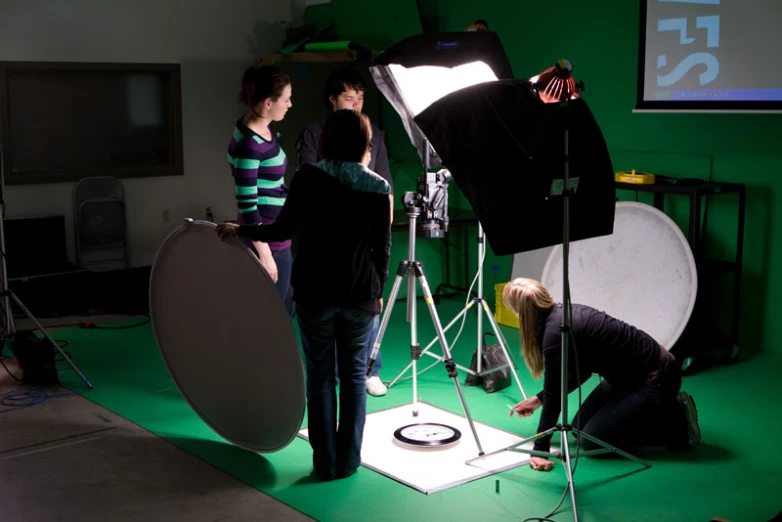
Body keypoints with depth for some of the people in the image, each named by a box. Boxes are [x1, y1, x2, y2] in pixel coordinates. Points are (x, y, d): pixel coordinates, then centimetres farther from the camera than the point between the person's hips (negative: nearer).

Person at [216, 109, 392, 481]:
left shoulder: (308, 178, -6)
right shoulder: (378, 188, -1)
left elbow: (283, 230, -8)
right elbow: (382, 248, 2)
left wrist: (239, 231, 6)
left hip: (315, 293, -1)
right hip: (361, 295, 1)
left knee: (320, 376, 10)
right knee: (354, 376, 12)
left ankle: (326, 462, 15)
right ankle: (348, 461, 16)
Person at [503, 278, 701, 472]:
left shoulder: (555, 332, -26)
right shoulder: (565, 313, 2)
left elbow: (554, 393, -23)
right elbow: (581, 371, 14)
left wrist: (540, 449, -19)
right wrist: (538, 399, 17)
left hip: (655, 378, -9)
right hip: (631, 373, 9)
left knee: (591, 440, -7)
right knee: (579, 427, 13)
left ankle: (676, 423, 1)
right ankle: (658, 407, 19)